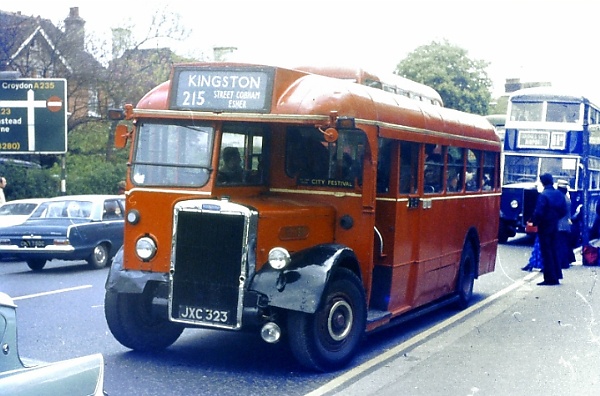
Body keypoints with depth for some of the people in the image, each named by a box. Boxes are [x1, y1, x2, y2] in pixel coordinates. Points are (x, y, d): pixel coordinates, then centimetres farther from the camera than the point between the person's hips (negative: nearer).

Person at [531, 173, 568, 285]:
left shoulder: (543, 195, -18)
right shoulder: (559, 194, 4)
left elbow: (538, 213, -22)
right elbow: (564, 211, 8)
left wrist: (533, 221, -6)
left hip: (544, 227, -7)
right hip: (554, 227, 7)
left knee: (546, 252, -1)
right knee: (553, 251, 17)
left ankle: (550, 278, 0)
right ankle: (556, 275, 22)